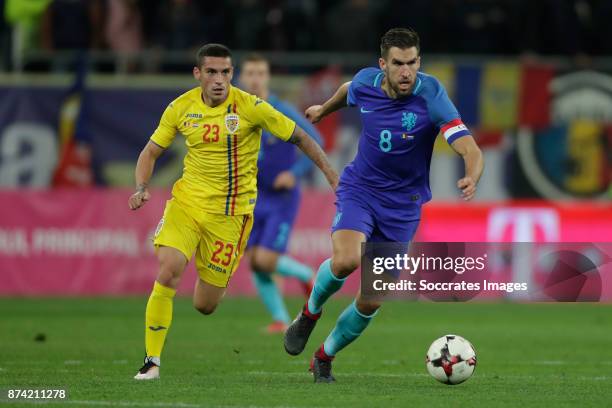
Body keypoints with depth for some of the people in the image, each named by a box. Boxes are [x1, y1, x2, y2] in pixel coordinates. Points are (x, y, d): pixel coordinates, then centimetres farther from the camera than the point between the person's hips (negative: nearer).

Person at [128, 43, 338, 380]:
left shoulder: (251, 107, -11)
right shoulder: (181, 108, -2)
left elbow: (299, 138, -2)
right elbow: (150, 152, 10)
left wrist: (334, 178, -4)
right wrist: (141, 188, -9)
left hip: (230, 213, -2)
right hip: (186, 201, 2)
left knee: (204, 306, 0)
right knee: (167, 274, -21)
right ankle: (152, 362, -10)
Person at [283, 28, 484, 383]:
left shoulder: (431, 96, -22)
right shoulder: (365, 82, -10)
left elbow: (470, 150, -31)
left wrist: (471, 179, -53)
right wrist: (324, 109, 37)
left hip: (403, 204, -1)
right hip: (360, 189, 1)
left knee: (372, 300, 0)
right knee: (346, 260, -29)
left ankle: (325, 357, 26)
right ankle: (310, 312, 3)